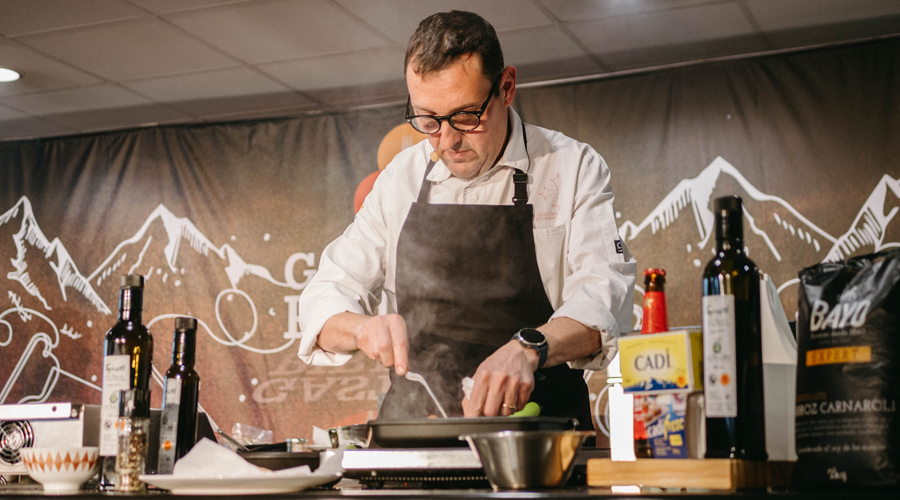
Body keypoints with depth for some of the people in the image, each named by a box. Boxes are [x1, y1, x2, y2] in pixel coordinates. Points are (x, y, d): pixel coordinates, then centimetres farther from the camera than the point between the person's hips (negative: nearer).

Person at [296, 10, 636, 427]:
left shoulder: (574, 168, 2)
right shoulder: (401, 178, 12)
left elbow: (604, 299, -11)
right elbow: (327, 299, 10)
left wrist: (528, 349, -30)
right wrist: (362, 327, -13)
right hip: (411, 437, 2)